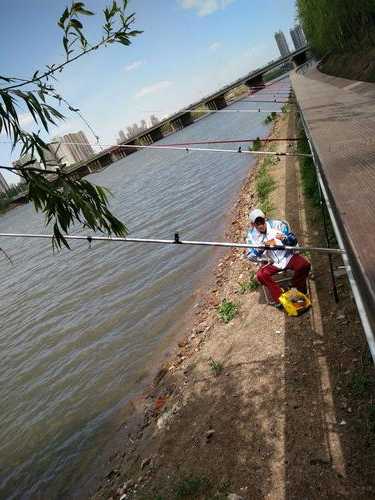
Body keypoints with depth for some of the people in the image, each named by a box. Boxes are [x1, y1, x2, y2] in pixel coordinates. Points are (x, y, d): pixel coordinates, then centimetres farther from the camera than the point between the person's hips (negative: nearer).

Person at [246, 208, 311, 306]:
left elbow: (294, 241, -3)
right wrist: (263, 246, -23)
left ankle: (300, 293, -3)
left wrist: (284, 238, -27)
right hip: (270, 263, 0)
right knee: (260, 275, -27)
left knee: (304, 264, -24)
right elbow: (250, 256, -8)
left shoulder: (277, 224, -5)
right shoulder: (251, 235, -2)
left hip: (287, 256, 0)